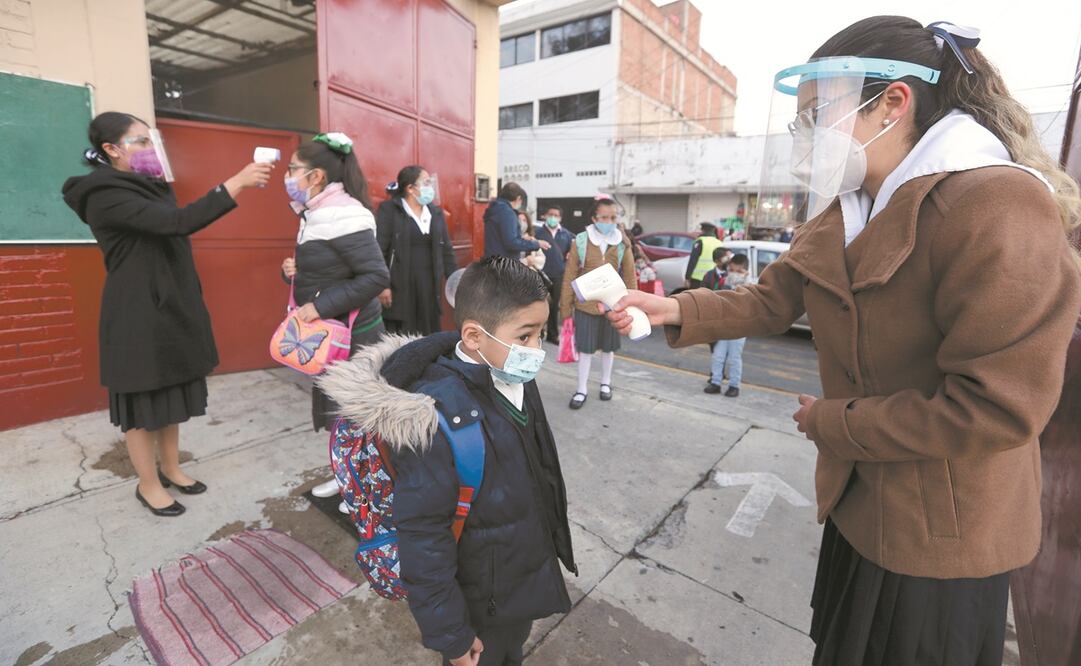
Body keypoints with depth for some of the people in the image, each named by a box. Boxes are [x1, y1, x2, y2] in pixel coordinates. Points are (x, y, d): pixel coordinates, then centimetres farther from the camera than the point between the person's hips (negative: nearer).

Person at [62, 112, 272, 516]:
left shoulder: (147, 187, 14)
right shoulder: (106, 196, -16)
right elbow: (177, 222, -31)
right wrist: (235, 185, -34)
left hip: (171, 306, 9)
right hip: (137, 314, -9)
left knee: (170, 391, 16)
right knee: (143, 401, 4)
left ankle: (171, 468, 30)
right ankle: (148, 484, 20)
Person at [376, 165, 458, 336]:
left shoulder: (436, 213, 12)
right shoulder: (388, 210, -4)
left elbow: (447, 251, 13)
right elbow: (378, 250, -10)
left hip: (429, 285, 5)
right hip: (399, 286, -5)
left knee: (430, 336, 9)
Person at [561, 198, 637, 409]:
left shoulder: (623, 244, -3)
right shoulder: (581, 241, -8)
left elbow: (630, 277, 1)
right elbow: (569, 276, -4)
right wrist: (565, 306, -4)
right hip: (585, 304, -1)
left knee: (608, 347, 16)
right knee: (585, 348, 6)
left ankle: (605, 383, 37)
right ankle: (582, 389, 21)